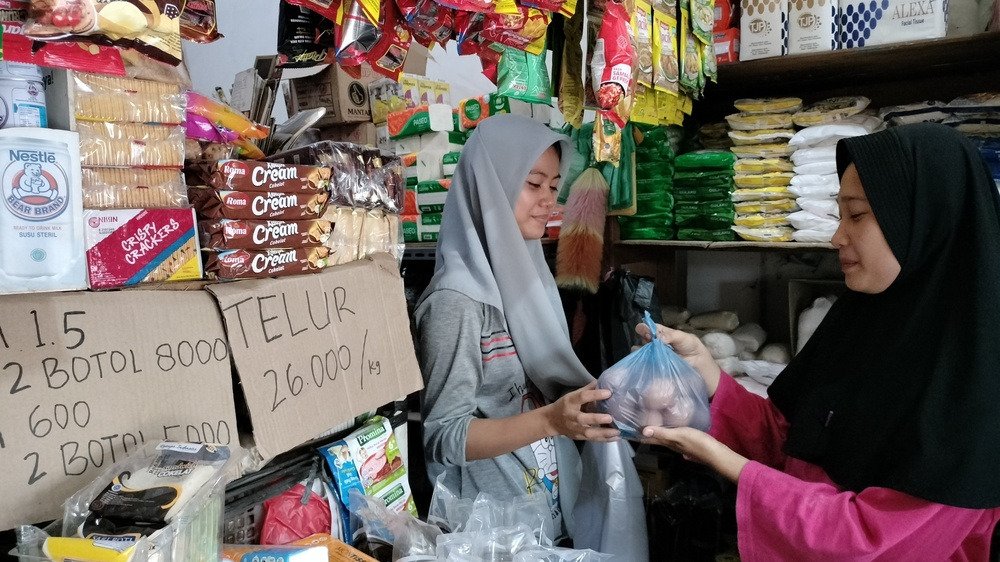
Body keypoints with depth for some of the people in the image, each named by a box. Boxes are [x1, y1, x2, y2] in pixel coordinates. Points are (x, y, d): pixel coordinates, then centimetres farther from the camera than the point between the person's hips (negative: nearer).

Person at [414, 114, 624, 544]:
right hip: (496, 521, -7)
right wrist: (552, 421, -31)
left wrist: (614, 389, -1)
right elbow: (443, 437, -21)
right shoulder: (457, 299, -22)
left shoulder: (525, 272, 2)